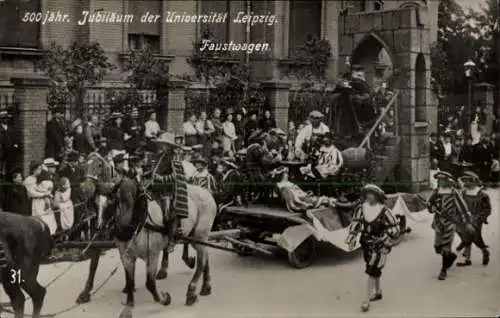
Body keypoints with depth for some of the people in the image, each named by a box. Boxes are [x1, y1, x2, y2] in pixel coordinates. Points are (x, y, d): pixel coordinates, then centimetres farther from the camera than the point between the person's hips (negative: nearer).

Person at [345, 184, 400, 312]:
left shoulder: (384, 211, -19)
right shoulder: (361, 209, -3)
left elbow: (394, 229, -13)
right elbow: (355, 224, 5)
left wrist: (386, 243, -15)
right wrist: (351, 239, -5)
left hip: (379, 246, -6)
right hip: (366, 245, 6)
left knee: (372, 271, -7)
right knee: (375, 270, 21)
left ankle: (367, 300, -1)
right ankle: (378, 292, 40)